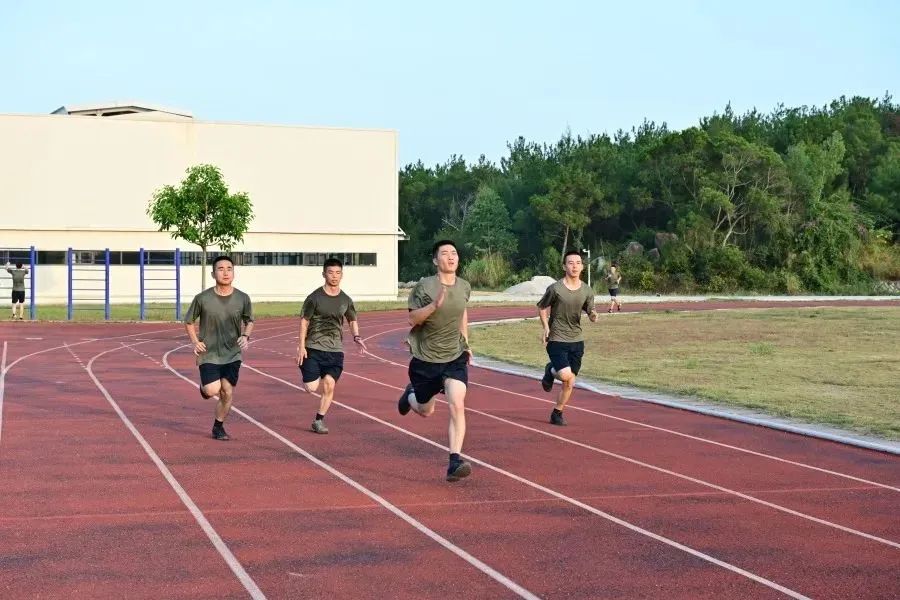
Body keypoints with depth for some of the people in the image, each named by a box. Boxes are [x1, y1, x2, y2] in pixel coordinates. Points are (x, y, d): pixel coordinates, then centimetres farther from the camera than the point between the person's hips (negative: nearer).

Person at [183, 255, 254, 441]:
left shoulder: (242, 299, -5)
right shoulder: (203, 298, -10)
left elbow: (249, 321, 12)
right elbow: (189, 321, 5)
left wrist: (245, 336, -7)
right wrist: (195, 341, -7)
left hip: (232, 354, 2)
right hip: (209, 354, -2)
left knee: (227, 393, 2)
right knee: (212, 390, -16)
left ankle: (218, 427, 23)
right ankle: (204, 387, 22)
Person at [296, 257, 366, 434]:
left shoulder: (346, 300, 6)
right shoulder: (315, 297, -6)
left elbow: (352, 320, 20)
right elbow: (304, 320, -2)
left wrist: (356, 337, 1)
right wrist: (301, 346, -8)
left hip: (335, 350, 3)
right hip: (313, 348, -3)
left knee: (329, 385, -7)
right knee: (311, 388, -9)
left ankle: (319, 420, 8)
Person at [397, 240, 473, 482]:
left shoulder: (464, 287, 1)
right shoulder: (424, 287, -12)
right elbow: (412, 319, -12)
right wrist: (434, 305, -27)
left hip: (455, 357, 2)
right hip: (425, 359, -2)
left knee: (457, 405, -18)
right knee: (425, 410, 15)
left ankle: (454, 462, -20)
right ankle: (410, 394, 52)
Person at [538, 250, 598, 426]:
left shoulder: (587, 291, 2)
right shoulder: (555, 289, -9)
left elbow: (591, 314, 10)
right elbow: (542, 308, 4)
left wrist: (593, 316, -14)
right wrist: (546, 327, -10)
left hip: (577, 340, 4)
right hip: (556, 339, -4)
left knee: (569, 383, 5)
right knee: (565, 375, -20)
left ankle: (557, 414, 22)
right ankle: (550, 371, 15)